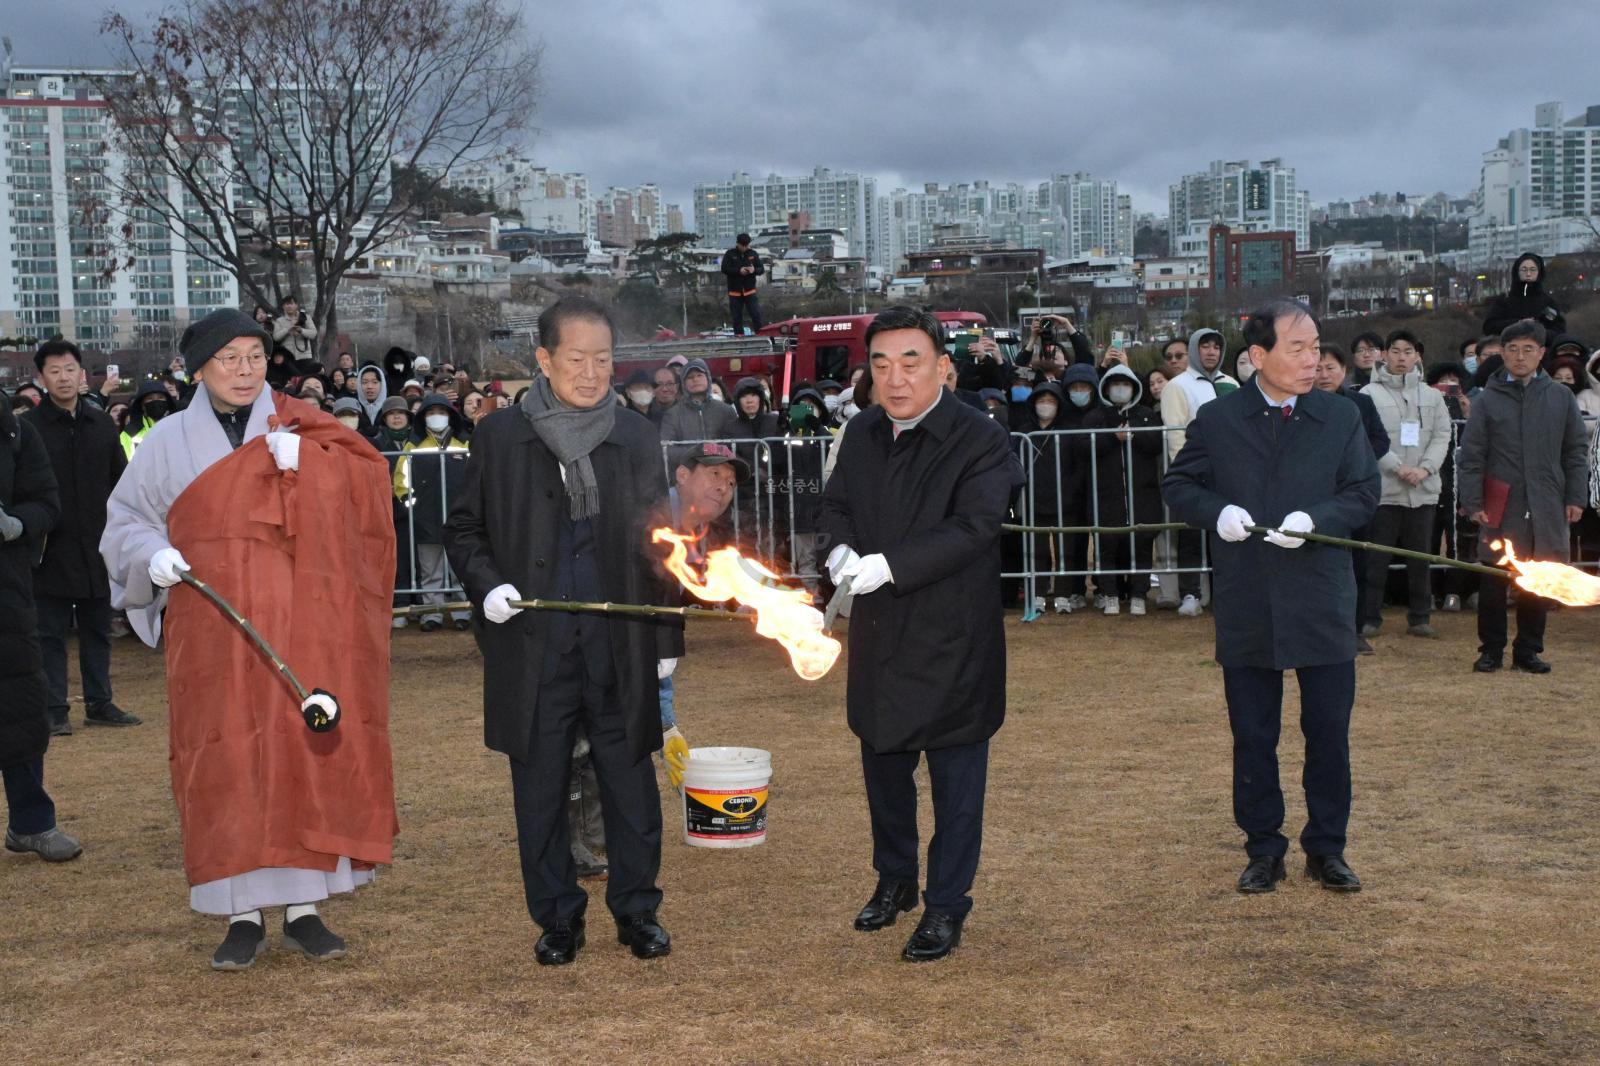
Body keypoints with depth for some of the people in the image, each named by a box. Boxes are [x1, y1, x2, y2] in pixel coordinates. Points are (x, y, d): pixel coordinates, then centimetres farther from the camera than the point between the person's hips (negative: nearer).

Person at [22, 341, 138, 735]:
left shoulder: (101, 423, 8)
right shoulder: (28, 427, -5)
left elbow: (121, 481, 13)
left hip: (98, 547, 4)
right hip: (52, 550, -4)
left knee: (98, 629, 11)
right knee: (51, 633, 3)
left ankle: (99, 703, 21)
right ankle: (55, 710, 9)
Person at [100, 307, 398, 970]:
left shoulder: (296, 425, 9)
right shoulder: (170, 442, 9)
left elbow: (369, 474, -2)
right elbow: (126, 521, 12)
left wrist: (306, 456, -17)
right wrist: (154, 553, -8)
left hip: (300, 628, 0)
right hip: (214, 634, 0)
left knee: (306, 754, -1)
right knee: (226, 762, -3)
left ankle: (303, 908, 7)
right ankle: (244, 915, 4)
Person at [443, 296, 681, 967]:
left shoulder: (635, 438, 7)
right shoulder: (499, 437, 2)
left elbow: (656, 542, 10)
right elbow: (463, 529, 9)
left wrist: (667, 638, 8)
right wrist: (485, 585, -10)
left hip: (619, 644, 1)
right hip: (533, 646, -1)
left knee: (630, 783, 7)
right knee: (540, 787, 7)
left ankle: (637, 910, 21)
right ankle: (557, 917, 20)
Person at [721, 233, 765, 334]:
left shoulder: (753, 254, 4)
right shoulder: (729, 254, -1)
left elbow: (762, 269, 5)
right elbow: (724, 269, -9)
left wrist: (754, 270, -18)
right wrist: (739, 271, -22)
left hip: (750, 291, 1)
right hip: (735, 292, -1)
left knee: (756, 315, -7)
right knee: (736, 318, 4)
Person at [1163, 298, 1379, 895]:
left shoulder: (1342, 419, 3)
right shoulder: (1216, 420, 2)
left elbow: (1365, 493, 2)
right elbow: (1178, 486, 8)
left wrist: (1315, 519, -16)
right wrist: (1217, 511, -13)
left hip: (1322, 605, 0)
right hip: (1246, 610, 0)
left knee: (1329, 734, 5)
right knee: (1253, 738, 9)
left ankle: (1326, 849, 20)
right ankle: (1263, 850, 21)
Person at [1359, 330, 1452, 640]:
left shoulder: (1432, 396, 11)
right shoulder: (1370, 394, -1)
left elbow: (1442, 436, 6)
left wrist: (1425, 468, -10)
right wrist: (1398, 468, -16)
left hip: (1423, 489, 4)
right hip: (1384, 488, -3)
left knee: (1421, 556, 9)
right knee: (1377, 556, -1)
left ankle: (1419, 617, 17)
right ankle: (1370, 617, 6)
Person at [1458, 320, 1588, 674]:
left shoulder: (1561, 398, 7)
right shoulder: (1488, 400, 2)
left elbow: (1576, 450, 10)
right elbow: (1471, 456, 2)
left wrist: (1575, 497, 3)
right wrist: (1472, 502, -4)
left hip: (1547, 507, 2)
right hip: (1501, 508, -2)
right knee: (1494, 582, 1)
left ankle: (1528, 650, 18)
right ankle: (1491, 649, 13)